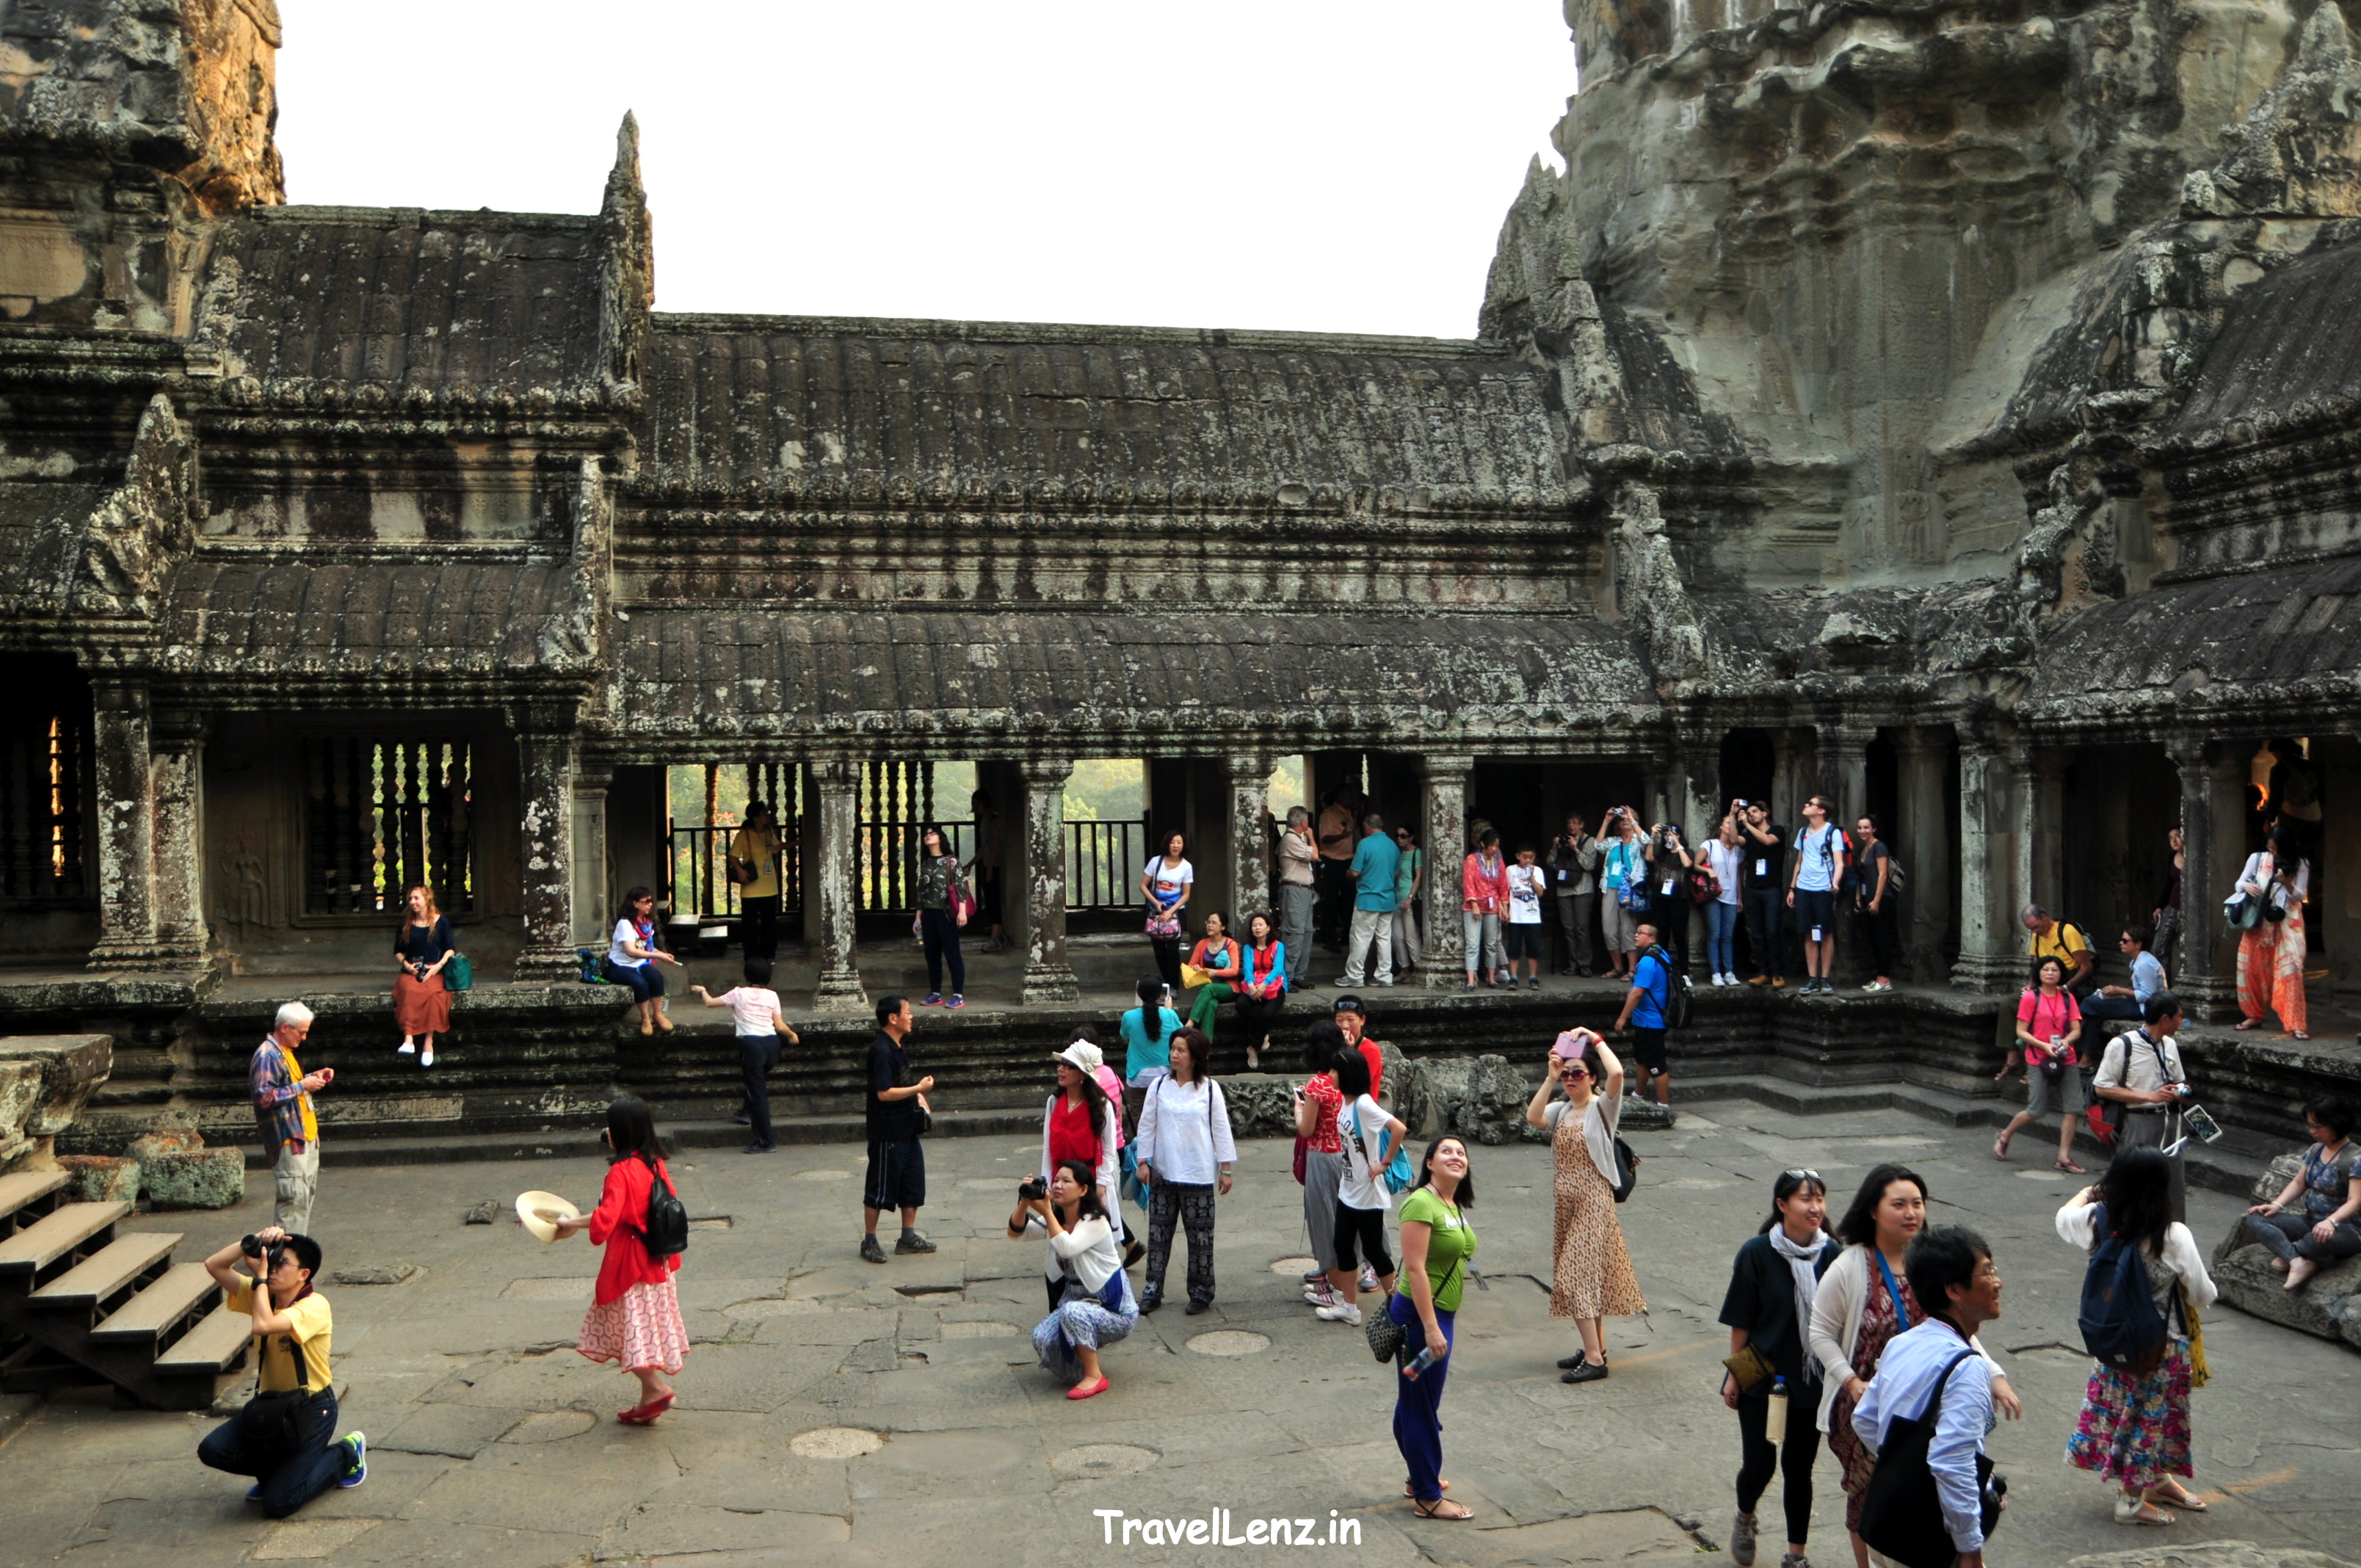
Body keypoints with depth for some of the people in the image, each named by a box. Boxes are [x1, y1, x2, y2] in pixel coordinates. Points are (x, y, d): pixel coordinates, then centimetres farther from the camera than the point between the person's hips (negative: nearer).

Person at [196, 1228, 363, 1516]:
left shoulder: (314, 1306, -22)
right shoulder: (264, 1294, -1)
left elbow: (263, 1325, -39)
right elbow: (214, 1265, -7)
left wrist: (260, 1274, -27)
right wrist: (254, 1242, -19)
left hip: (311, 1409, -7)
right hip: (271, 1403, 7)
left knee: (278, 1504, -12)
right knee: (212, 1450, -14)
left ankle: (346, 1455, 13)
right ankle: (283, 1469, 13)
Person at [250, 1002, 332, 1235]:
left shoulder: (284, 1052, 17)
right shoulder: (266, 1056, -15)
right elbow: (263, 1097, -24)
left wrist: (314, 1076, 14)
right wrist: (302, 1086, -21)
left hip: (305, 1136, 10)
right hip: (288, 1139, -10)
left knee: (307, 1193, 14)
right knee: (294, 1196, -11)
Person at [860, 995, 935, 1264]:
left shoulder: (897, 1047, 11)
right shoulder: (881, 1051, -20)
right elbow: (884, 1093, -25)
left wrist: (918, 1097, 6)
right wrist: (919, 1089, -18)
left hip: (906, 1128, 10)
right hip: (887, 1132, -10)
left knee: (913, 1182, 14)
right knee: (879, 1187, 1)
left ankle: (908, 1237, 23)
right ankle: (869, 1241, 13)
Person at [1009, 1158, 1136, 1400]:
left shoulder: (1095, 1221, -19)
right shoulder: (1055, 1218, 3)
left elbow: (1068, 1248, -36)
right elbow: (1015, 1233, -6)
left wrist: (1046, 1211, -30)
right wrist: (1025, 1203, -23)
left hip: (1115, 1310, -7)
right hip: (1076, 1300, 7)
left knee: (1073, 1312, -35)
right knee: (1042, 1339, -18)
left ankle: (1094, 1376, -16)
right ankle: (1088, 1364, 13)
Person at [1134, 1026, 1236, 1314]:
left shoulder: (1210, 1089, -5)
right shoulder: (1159, 1086, 0)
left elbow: (1221, 1129, 0)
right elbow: (1146, 1125, 5)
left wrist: (1226, 1169, 0)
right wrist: (1143, 1161, 2)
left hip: (1199, 1176, -2)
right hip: (1162, 1173, 2)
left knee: (1200, 1235, 5)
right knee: (1159, 1232, 7)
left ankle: (1201, 1291, 17)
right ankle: (1152, 1290, 16)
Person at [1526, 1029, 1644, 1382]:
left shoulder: (1602, 1107, -8)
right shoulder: (1560, 1110, 8)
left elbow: (1617, 1073, -28)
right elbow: (1533, 1118, -12)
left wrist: (1596, 1039, -16)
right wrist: (1550, 1078, -12)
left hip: (1594, 1200, -7)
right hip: (1565, 1201, 7)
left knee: (1578, 1274, -11)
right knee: (1585, 1274, 13)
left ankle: (1594, 1359, -9)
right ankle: (1596, 1347, 24)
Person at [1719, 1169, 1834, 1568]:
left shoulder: (1831, 1255, -7)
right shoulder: (1757, 1254, -14)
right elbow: (1741, 1322, -7)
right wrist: (1734, 1375, -4)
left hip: (1812, 1381, 2)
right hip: (1762, 1380, -2)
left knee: (1799, 1468, 11)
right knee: (1759, 1465, 1)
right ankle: (1745, 1518, 34)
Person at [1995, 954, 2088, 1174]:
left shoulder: (2068, 998, 7)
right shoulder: (2030, 998, -4)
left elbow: (2076, 1030, 6)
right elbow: (2021, 1032, -6)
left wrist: (2065, 1042, -15)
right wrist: (2044, 1046, -18)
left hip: (2066, 1059, 4)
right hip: (2038, 1060, -4)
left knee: (2073, 1108, -4)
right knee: (2036, 1111, -3)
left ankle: (2064, 1157, 4)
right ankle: (2004, 1136, 22)